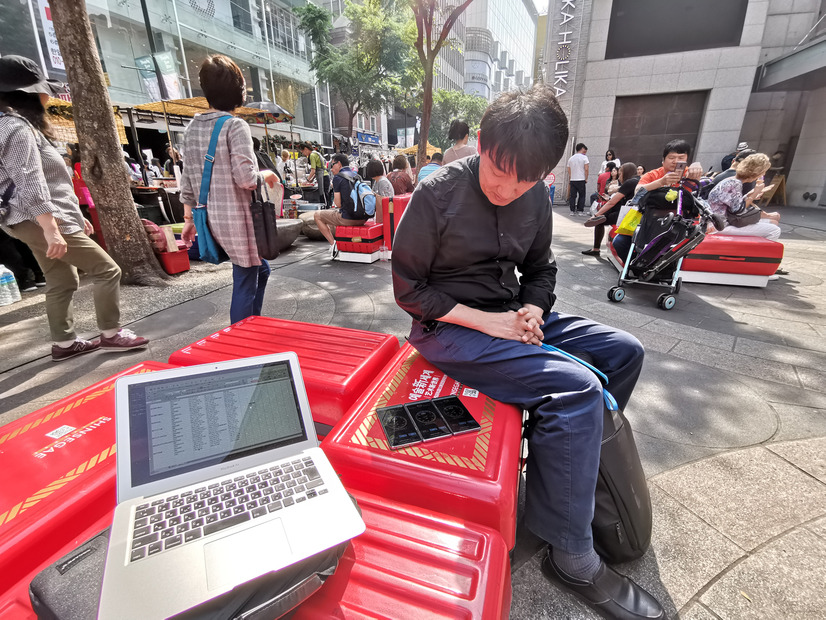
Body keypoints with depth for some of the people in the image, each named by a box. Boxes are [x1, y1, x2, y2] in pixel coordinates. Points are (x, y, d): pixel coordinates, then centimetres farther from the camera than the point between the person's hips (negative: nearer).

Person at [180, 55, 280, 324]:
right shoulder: (235, 126, -12)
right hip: (238, 218, -8)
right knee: (245, 283, 3)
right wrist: (267, 175, 0)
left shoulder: (192, 128, 11)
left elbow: (188, 178, 12)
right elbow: (246, 178, -20)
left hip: (213, 218, 8)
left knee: (261, 269, 23)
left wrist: (189, 218, 17)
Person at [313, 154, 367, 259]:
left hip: (348, 218, -7)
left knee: (317, 215, 13)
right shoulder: (356, 176, 14)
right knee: (336, 214, 38)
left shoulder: (337, 177, -7)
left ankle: (333, 244, 1)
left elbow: (338, 204, -9)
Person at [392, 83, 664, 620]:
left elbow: (540, 270, 14)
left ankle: (578, 466, 21)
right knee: (575, 388, -24)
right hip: (447, 328, -7)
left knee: (624, 351, 5)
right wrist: (484, 321, -19)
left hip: (509, 315, 7)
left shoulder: (535, 198, 4)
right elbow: (409, 289, -12)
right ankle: (572, 555, -3)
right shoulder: (437, 194, -14)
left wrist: (532, 312, -8)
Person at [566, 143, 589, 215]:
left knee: (572, 195, 5)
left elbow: (569, 171, 12)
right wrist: (586, 178, 1)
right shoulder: (584, 157, -3)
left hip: (572, 180, 4)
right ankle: (580, 210, 3)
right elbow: (586, 169, -8)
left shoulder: (571, 158, 12)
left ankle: (572, 210, 3)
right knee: (582, 195, 4)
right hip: (581, 180, -4)